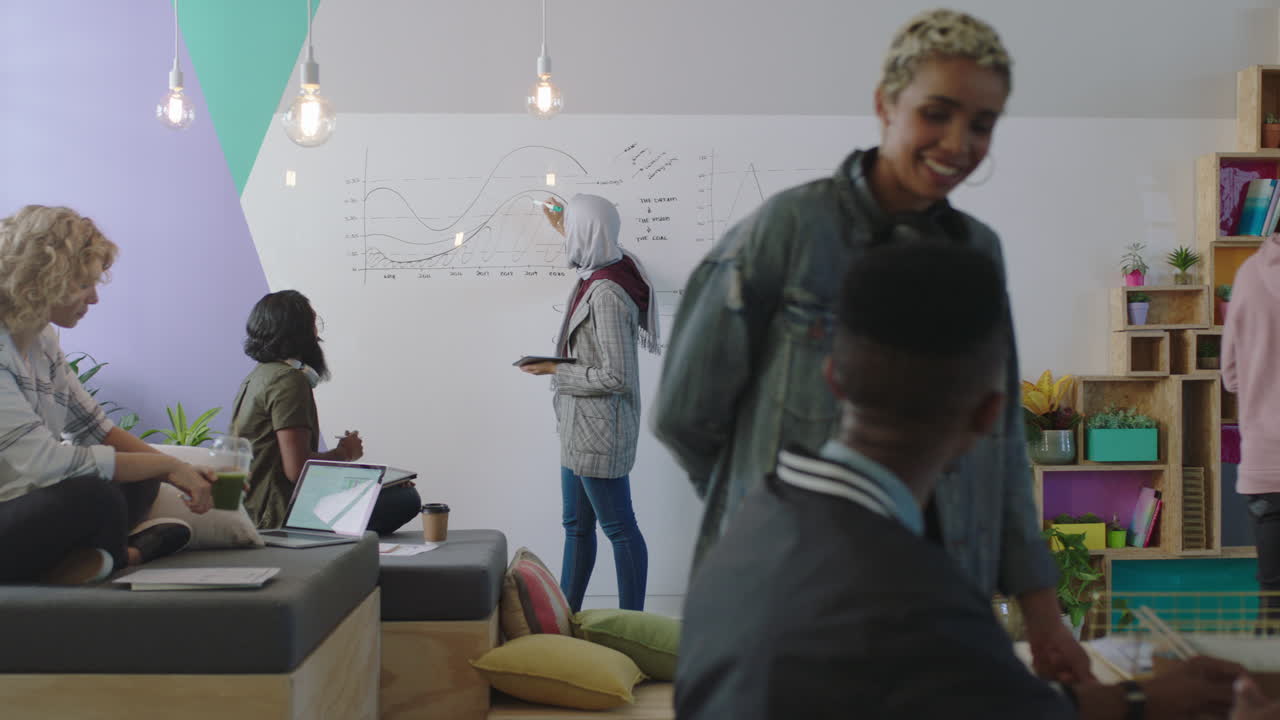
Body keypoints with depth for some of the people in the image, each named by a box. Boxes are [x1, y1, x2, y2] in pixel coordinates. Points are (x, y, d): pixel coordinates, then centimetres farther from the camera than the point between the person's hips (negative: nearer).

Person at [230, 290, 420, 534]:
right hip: (282, 518, -10)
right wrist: (344, 452, -4)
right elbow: (297, 469, -23)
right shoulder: (289, 380, -15)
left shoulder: (258, 376, 16)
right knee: (406, 498, -14)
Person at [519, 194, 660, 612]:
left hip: (599, 432, -10)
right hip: (581, 429, 10)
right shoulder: (604, 272, 5)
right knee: (576, 526, 17)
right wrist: (564, 231, 46)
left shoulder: (605, 295, -23)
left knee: (619, 528, -1)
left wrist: (555, 370, -15)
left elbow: (616, 377, -25)